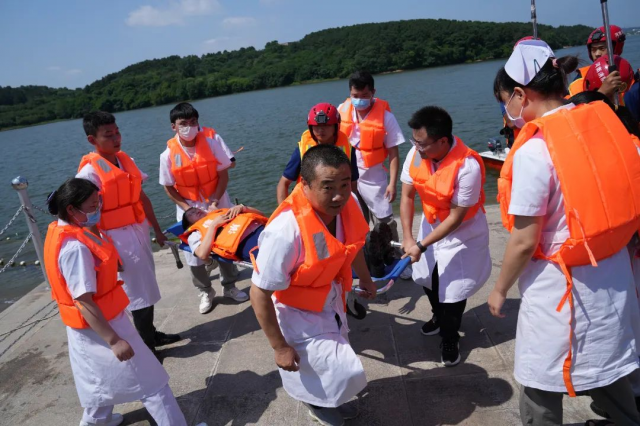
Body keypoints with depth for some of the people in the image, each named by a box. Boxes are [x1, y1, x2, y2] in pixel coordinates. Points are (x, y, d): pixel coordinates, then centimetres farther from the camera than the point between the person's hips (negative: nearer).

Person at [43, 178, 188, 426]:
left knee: (102, 375, 31)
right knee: (148, 379, 3)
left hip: (93, 324, 10)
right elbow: (83, 301, -30)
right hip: (99, 325, -10)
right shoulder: (74, 247, -32)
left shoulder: (63, 231, -1)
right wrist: (114, 340, -27)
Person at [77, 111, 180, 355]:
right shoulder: (89, 172, -15)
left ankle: (151, 334, 33)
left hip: (140, 230, 7)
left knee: (146, 285, 17)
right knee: (139, 291, 2)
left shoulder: (126, 161, 6)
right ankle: (147, 345, 17)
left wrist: (157, 230, 15)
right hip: (119, 237, -7)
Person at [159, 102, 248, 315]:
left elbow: (223, 174, -9)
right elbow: (169, 188, -5)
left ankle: (229, 286, 32)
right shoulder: (168, 155, -12)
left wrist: (215, 201, -19)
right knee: (194, 253, 7)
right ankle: (205, 292, 28)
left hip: (218, 204, 1)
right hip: (189, 209, 0)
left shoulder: (211, 143, -12)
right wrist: (188, 209, -16)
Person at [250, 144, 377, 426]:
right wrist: (279, 347, -19)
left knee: (334, 364, 24)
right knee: (346, 373, -2)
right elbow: (259, 295, -28)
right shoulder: (286, 231, -40)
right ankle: (316, 402, 33)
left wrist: (365, 279, 21)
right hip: (298, 314, -6)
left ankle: (326, 400, 59)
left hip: (331, 302, 6)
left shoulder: (348, 205, -19)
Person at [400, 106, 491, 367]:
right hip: (432, 223, 6)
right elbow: (407, 196, -9)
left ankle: (450, 339, 28)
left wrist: (421, 246, -24)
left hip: (463, 231, -5)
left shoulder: (468, 166, -34)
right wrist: (408, 238, -16)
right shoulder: (415, 154, -19)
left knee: (454, 288, 1)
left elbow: (456, 217, -26)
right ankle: (439, 317, 49)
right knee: (427, 277, 18)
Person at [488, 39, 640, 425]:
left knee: (542, 388, 12)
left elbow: (524, 242, -18)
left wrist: (500, 290, -3)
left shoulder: (533, 151, -22)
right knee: (605, 371, 26)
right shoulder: (604, 122, -1)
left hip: (559, 288, -7)